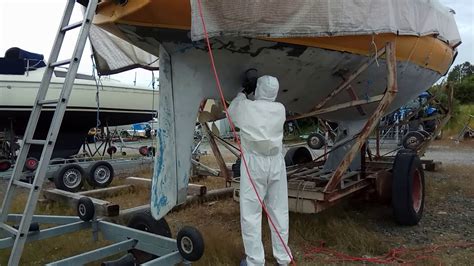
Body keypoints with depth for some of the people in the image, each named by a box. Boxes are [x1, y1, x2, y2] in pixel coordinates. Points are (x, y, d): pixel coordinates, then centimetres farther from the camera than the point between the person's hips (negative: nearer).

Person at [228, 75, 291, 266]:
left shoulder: (245, 107, -5)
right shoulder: (280, 109, 2)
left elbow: (231, 111, 17)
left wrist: (243, 93, 29)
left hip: (253, 162, -3)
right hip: (276, 162, 3)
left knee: (251, 213, 5)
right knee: (279, 211, 12)